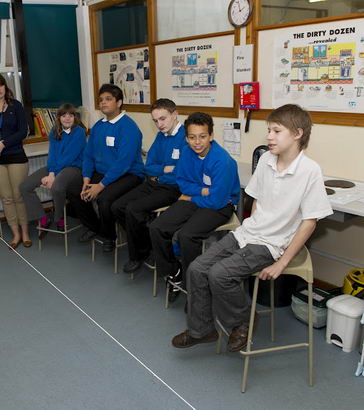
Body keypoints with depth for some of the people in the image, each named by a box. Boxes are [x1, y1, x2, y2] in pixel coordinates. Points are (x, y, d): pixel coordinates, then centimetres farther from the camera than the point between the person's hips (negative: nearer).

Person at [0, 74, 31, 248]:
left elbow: (23, 131, -4)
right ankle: (16, 234, 15)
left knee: (19, 196, 1)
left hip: (16, 157, -2)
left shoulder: (15, 105, 2)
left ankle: (25, 232, 13)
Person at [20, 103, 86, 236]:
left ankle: (59, 219, -9)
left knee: (56, 187, -38)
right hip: (54, 166, 7)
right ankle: (43, 219, 4)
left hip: (73, 166, -7)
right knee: (24, 186, -8)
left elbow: (70, 157, -15)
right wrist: (51, 173, -16)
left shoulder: (79, 132, -9)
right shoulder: (54, 132, 10)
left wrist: (52, 175, -16)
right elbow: (52, 154, 2)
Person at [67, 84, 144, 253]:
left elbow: (123, 162, -23)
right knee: (73, 191, -2)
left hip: (128, 175, -8)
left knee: (104, 198, -31)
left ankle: (108, 236, -1)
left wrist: (101, 185, -23)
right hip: (101, 173, 8)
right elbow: (88, 155, 11)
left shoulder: (128, 127, -16)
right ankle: (94, 226, 20)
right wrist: (87, 180, -5)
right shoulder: (98, 126, 9)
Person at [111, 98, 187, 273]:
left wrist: (158, 174, -7)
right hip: (153, 184, 9)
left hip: (173, 188, -8)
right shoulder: (161, 136, 10)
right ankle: (148, 245, 9)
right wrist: (165, 169, -7)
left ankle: (138, 255, 1)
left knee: (133, 209, -23)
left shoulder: (186, 137, -16)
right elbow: (148, 166, 13)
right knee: (117, 207, -3)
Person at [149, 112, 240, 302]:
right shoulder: (187, 153, -3)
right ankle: (173, 273, 11)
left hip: (221, 206, -7)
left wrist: (191, 197, -7)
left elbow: (216, 201, -22)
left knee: (186, 235, -30)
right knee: (156, 228, -9)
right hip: (193, 201, 7)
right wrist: (202, 191, -10)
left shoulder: (222, 161, -24)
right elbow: (182, 182, 9)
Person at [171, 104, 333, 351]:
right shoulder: (266, 159, 2)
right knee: (197, 269, -5)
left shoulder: (310, 170, -16)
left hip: (272, 244, -6)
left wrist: (282, 263, -15)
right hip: (246, 233, 6)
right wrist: (251, 228, 4)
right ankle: (201, 330, 15)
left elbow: (309, 222, -14)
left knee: (219, 274, -22)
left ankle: (241, 324, 6)